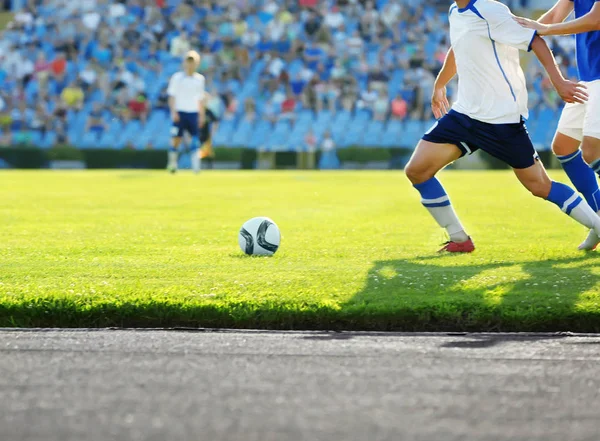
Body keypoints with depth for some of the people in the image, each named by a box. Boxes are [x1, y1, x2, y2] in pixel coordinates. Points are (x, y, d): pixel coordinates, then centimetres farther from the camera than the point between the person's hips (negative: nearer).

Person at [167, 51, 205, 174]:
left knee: (195, 139, -6)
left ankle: (196, 166, -7)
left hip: (194, 113, 2)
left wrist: (201, 115, 12)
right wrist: (173, 112, -11)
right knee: (176, 139, -3)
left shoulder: (200, 79, 10)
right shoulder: (177, 77, 0)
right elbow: (172, 95, -2)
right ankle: (172, 163, 9)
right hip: (180, 112, -2)